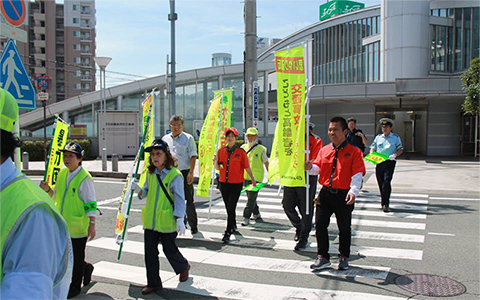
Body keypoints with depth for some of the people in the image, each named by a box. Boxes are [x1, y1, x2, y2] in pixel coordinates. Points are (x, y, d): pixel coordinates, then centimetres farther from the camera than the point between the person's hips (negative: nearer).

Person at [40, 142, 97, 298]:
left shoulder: (84, 178, -15)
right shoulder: (62, 174, 7)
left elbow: (91, 203, -17)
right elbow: (56, 196, 18)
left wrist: (92, 224, -21)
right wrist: (48, 190, -3)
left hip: (78, 226, -7)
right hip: (63, 225, 7)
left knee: (76, 259, 6)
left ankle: (75, 287, 23)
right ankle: (86, 268, 42)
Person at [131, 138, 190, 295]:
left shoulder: (175, 175, -12)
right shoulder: (150, 173, 7)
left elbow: (179, 198, -12)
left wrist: (180, 219, -18)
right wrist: (138, 189, -6)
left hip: (167, 221, -5)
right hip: (150, 219, 5)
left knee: (169, 249, 9)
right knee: (150, 252, 7)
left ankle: (183, 267, 40)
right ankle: (153, 283, 21)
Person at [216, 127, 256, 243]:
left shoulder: (241, 152, -7)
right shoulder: (221, 151, 4)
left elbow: (247, 167, 1)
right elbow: (218, 168, 10)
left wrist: (253, 180, 10)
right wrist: (216, 161, -11)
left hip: (236, 184, -4)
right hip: (223, 183, 4)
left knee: (231, 208, -8)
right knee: (228, 208, 16)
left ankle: (228, 233, -2)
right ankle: (233, 226, 38)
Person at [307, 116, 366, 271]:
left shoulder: (354, 152, -4)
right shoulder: (324, 150, 10)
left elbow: (357, 174, -11)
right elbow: (318, 168, 8)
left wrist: (353, 191, -24)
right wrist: (311, 167, -15)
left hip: (344, 195, -3)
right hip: (325, 193, 4)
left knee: (344, 228, 10)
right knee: (320, 225, 2)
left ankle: (344, 257, 28)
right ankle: (322, 257, 15)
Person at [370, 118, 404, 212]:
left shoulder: (395, 138, 5)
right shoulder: (378, 137, 13)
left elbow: (400, 149, 6)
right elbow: (373, 148, 16)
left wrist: (395, 155, -13)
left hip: (390, 162, -4)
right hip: (379, 162, 4)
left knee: (386, 182, -16)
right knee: (380, 183, 5)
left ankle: (385, 204, -14)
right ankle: (384, 203, 21)